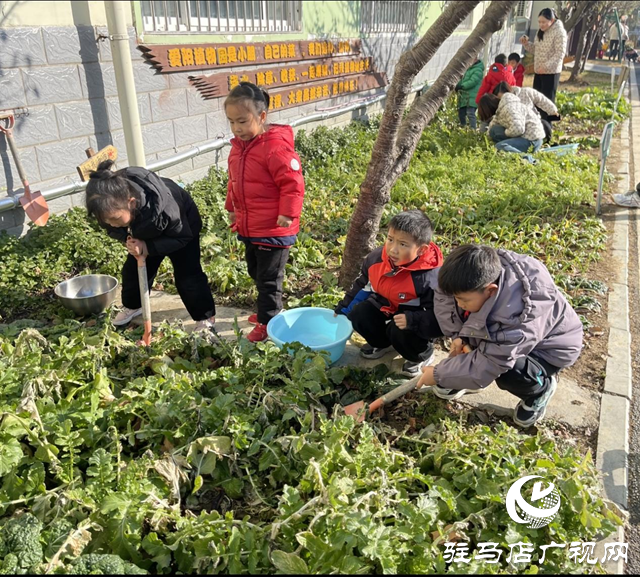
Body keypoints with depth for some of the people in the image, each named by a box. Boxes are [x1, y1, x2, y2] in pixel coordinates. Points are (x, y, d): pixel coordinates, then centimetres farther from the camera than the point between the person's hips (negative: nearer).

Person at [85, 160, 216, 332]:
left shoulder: (163, 208, -47)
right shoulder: (112, 207, -33)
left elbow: (182, 238, -29)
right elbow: (113, 230, -9)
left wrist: (148, 247, -37)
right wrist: (128, 239, -31)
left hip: (183, 225, -5)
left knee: (187, 275, -7)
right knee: (133, 269, 10)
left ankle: (206, 317, 11)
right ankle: (132, 306, 36)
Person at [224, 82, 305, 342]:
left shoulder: (275, 145, -21)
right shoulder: (239, 145, 7)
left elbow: (293, 183, -22)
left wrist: (288, 214, -22)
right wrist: (232, 208, 20)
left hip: (273, 229, -9)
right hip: (248, 227, 9)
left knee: (268, 277, 4)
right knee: (256, 272, 22)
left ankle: (267, 322, 19)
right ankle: (269, 309, 41)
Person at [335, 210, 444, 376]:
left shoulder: (430, 278, -35)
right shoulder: (376, 258, -16)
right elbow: (362, 286, 4)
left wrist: (411, 320, -45)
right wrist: (342, 310, 8)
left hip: (416, 321, -5)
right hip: (385, 308, 6)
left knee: (400, 332, -33)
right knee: (358, 315, -14)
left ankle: (422, 355, 3)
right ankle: (382, 343, 18)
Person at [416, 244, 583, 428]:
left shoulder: (516, 317, -43)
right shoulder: (479, 278, -27)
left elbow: (486, 366, -36)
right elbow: (444, 294, -11)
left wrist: (438, 375, -25)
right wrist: (458, 335, -22)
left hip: (552, 346, -6)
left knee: (508, 373, -33)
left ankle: (541, 389, 2)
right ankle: (464, 373, 7)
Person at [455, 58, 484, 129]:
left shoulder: (478, 70, -7)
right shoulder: (469, 69, 22)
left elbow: (473, 82, -18)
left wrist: (461, 86, -20)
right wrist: (459, 85, 2)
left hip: (471, 97, -9)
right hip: (464, 96, 9)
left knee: (470, 113, -17)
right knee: (461, 113, 13)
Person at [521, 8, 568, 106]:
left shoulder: (559, 32, -14)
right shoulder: (540, 31, 11)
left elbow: (560, 54, -20)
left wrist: (546, 66, -29)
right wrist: (526, 43, -1)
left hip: (551, 72, -8)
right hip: (538, 71, 8)